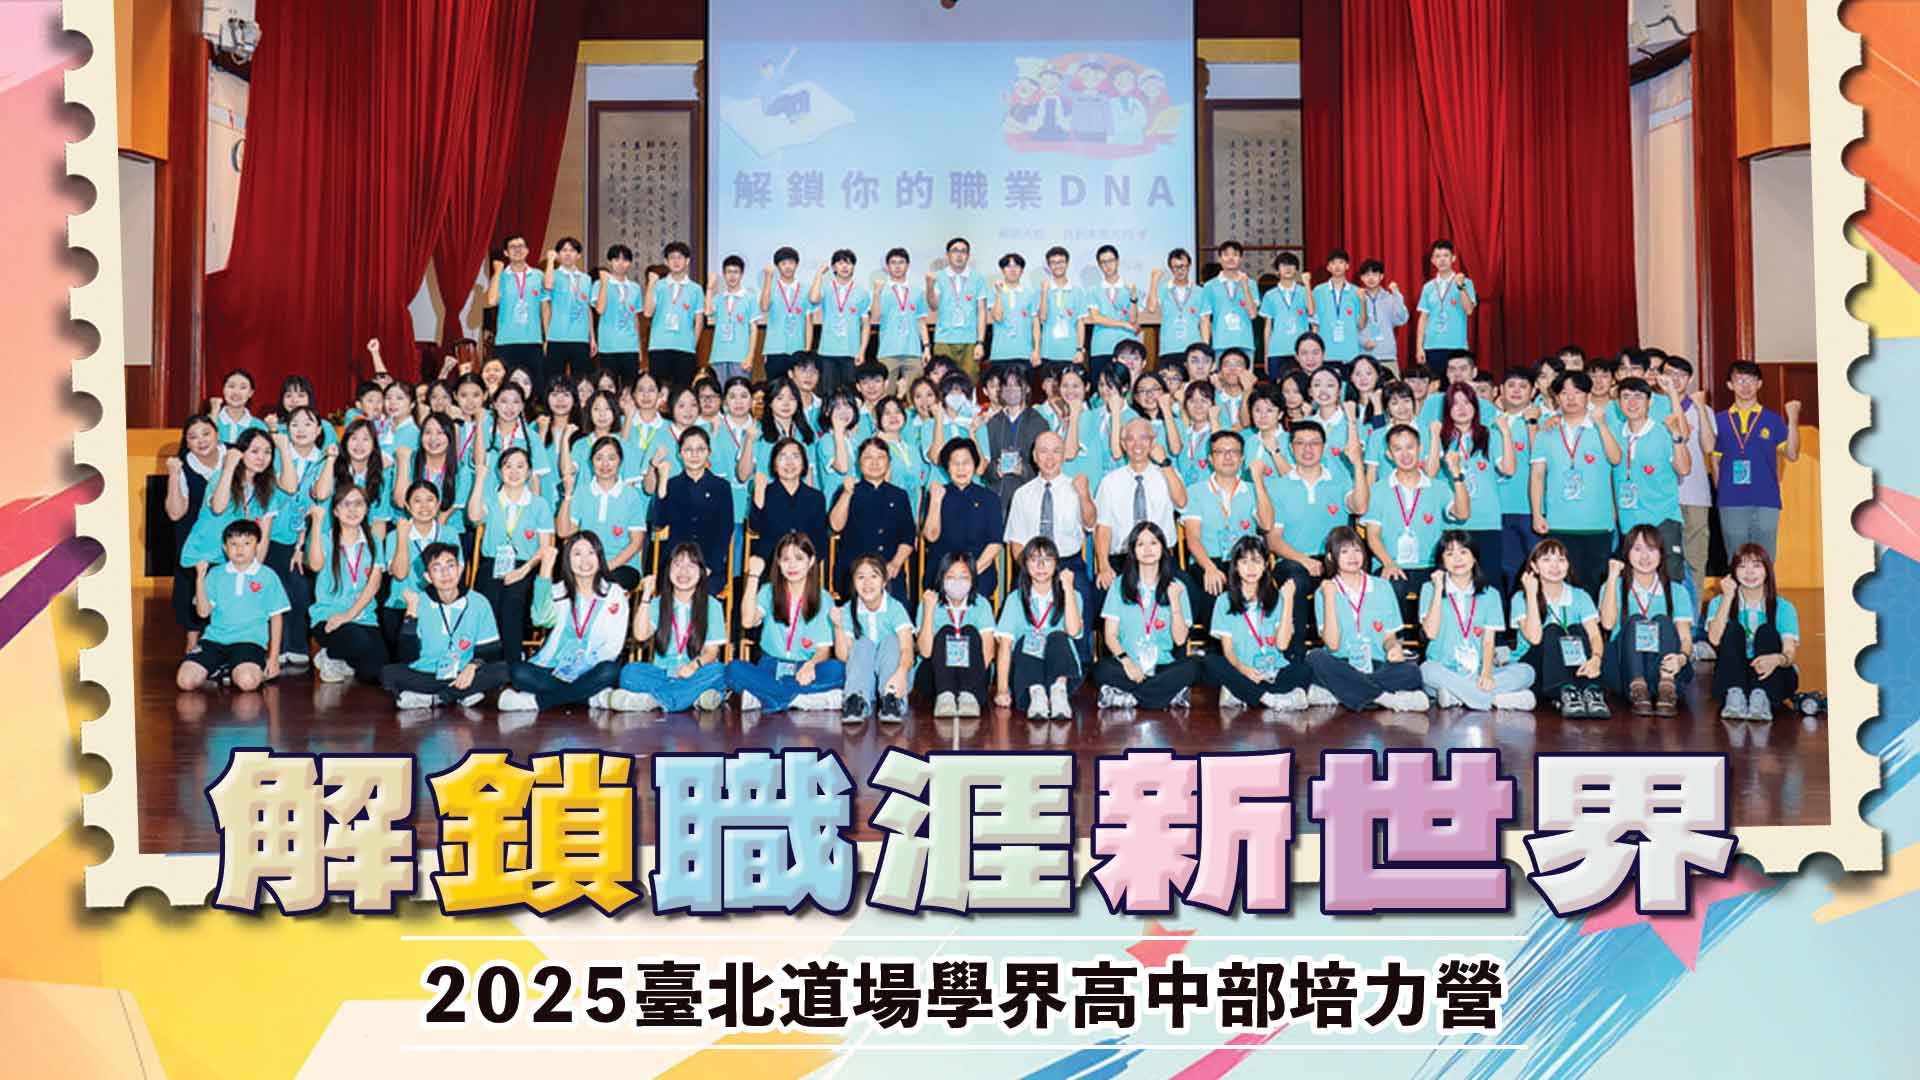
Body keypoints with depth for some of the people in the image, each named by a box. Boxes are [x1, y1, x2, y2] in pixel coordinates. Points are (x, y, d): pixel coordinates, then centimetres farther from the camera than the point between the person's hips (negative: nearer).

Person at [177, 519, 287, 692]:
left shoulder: (267, 576, 5)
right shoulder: (216, 574, 11)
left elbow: (276, 618, 7)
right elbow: (203, 611, 3)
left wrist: (274, 657, 2)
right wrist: (200, 579, -7)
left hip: (250, 640, -2)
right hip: (215, 638, 2)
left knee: (247, 681, -32)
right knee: (185, 680, -20)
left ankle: (233, 673, 2)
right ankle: (214, 672, 9)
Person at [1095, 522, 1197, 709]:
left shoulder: (1175, 587, 10)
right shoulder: (1119, 584, 9)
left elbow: (1180, 639, 2)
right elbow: (1110, 635, 2)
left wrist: (1175, 601, -8)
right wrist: (1125, 660, -17)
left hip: (1162, 666, 1)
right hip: (1128, 666, -1)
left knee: (1189, 667, -31)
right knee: (1103, 669, -32)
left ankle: (1125, 696, -23)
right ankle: (1170, 695, -22)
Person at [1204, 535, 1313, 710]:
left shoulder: (1276, 597, 9)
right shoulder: (1225, 601, 7)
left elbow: (1282, 644, -2)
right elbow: (1227, 649, 0)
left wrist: (1288, 601, -5)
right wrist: (1241, 668, -22)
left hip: (1273, 674, 1)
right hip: (1240, 674, -1)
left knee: (1304, 670, -28)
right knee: (1209, 662, -30)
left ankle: (1239, 695, -30)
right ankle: (1272, 698, -31)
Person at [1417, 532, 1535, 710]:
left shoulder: (1489, 594, 12)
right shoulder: (1430, 589, 7)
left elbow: (1489, 640, 2)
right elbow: (1431, 632, -7)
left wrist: (1486, 674, -16)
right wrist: (1438, 591, -8)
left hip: (1477, 673, 3)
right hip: (1444, 672, -3)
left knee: (1525, 672, -21)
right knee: (1428, 670, -36)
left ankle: (1455, 695, -29)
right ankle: (1496, 700, -30)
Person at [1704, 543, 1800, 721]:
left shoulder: (1783, 607, 5)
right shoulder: (1719, 602, 8)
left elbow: (1790, 653, -12)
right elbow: (1714, 639, -13)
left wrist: (1777, 659, -36)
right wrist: (1728, 597, -15)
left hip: (1775, 678, 0)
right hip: (1732, 677, 0)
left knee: (1766, 631, -22)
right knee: (1733, 628, -21)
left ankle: (1761, 698, -43)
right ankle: (1734, 695, -41)